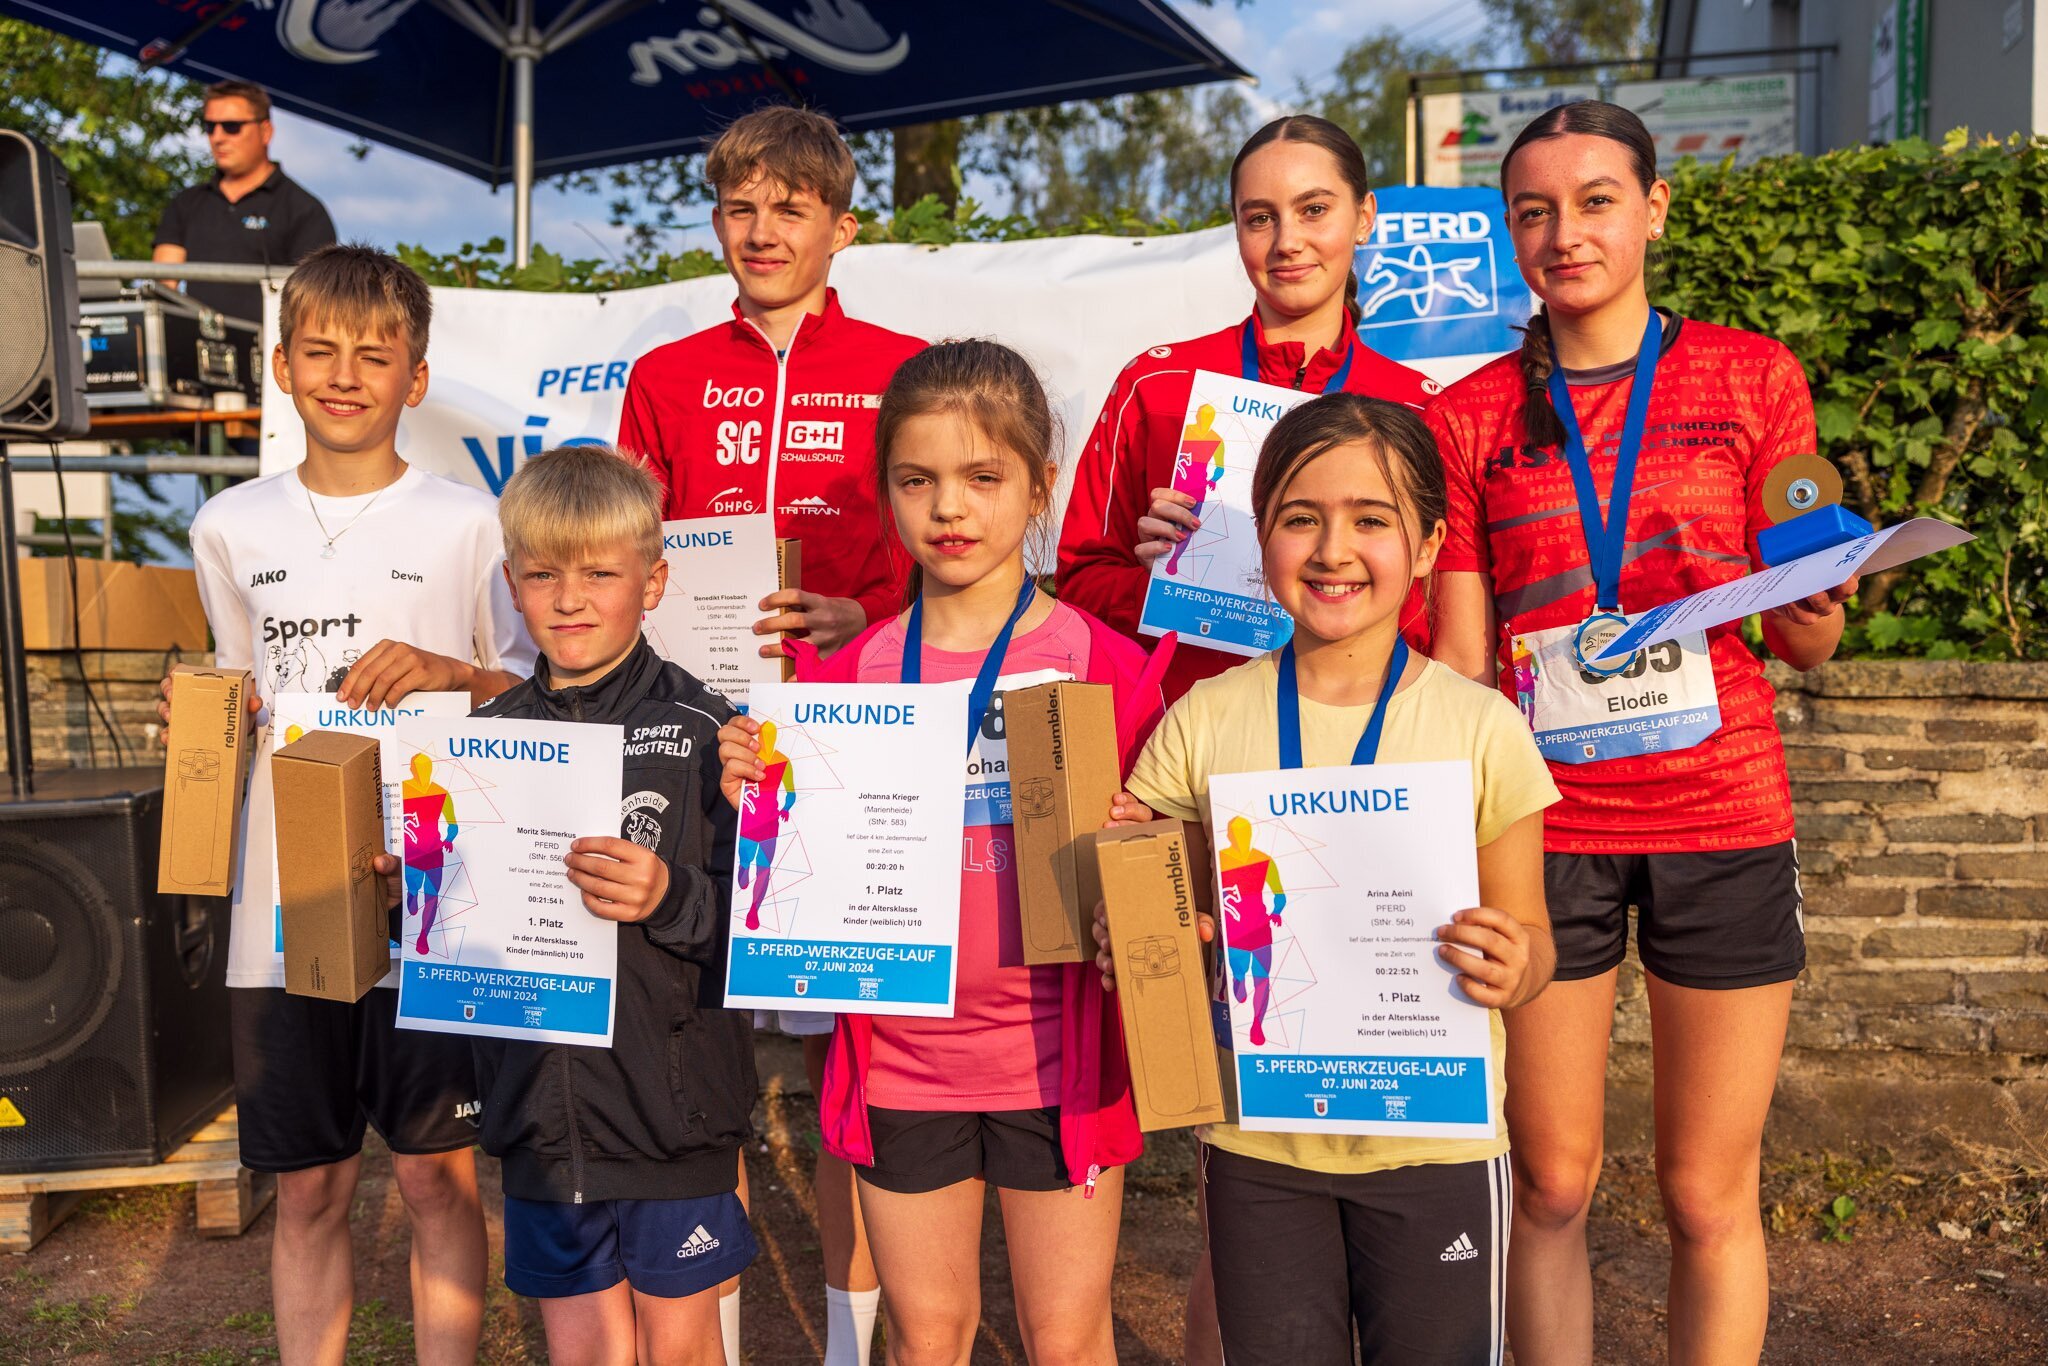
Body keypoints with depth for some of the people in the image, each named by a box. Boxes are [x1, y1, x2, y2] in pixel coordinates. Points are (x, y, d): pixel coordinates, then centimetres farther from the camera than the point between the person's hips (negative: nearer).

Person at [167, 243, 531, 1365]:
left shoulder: (466, 525, -2)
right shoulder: (230, 527, 9)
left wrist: (452, 676, -15)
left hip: (431, 904, -3)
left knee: (437, 1177, 7)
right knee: (307, 1190, 13)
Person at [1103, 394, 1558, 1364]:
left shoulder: (1481, 728, -6)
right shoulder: (1205, 721, -3)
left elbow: (1526, 941, 1)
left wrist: (1511, 967, -21)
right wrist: (1126, 944, -17)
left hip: (1434, 1143, -1)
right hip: (1255, 1143, 1)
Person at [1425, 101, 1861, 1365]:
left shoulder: (1751, 378, 5)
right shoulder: (1471, 417, 5)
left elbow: (1806, 639, 7)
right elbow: (1460, 664, 5)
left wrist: (1816, 607, -16)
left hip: (1721, 828, 0)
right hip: (1543, 827, 0)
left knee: (1710, 1193, 9)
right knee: (1553, 1185, 9)